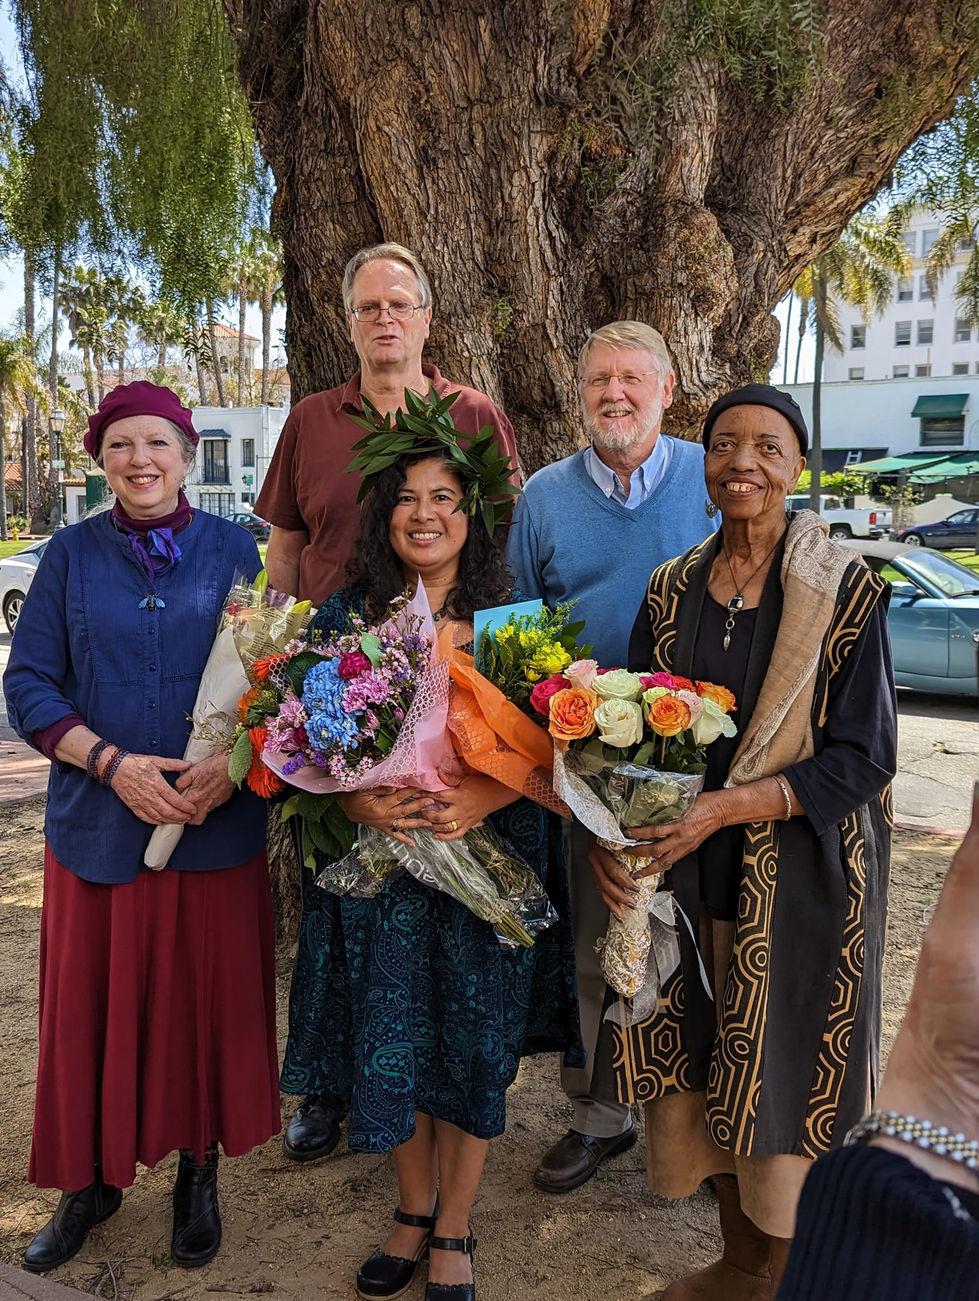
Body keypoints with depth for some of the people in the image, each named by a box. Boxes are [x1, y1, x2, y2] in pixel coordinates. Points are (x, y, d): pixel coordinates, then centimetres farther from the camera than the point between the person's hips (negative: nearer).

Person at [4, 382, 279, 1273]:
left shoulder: (237, 552, 1)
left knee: (207, 1002, 9)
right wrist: (112, 763, -14)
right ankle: (93, 1180, 33)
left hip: (218, 826, 0)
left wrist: (234, 763, -16)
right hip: (97, 824, 1)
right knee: (91, 1007, 10)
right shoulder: (72, 554, 3)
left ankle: (198, 1173, 32)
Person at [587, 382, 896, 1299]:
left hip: (803, 878, -4)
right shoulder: (670, 591, 3)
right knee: (712, 1072, 15)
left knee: (789, 1084, 9)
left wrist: (727, 806, -22)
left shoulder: (846, 592, -10)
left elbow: (860, 759, -12)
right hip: (693, 875, 4)